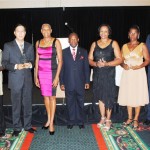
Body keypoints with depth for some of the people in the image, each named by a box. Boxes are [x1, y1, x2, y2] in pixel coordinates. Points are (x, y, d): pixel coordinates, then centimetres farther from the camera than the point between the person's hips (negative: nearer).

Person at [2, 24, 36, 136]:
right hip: (15, 80, -3)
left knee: (28, 104, 9)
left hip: (27, 79, 3)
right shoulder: (8, 46, 1)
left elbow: (32, 61, 13)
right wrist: (16, 66, -18)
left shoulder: (29, 46, 11)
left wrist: (30, 64, -10)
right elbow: (4, 63, -2)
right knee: (16, 105, 5)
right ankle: (17, 128, 18)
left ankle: (28, 126, 23)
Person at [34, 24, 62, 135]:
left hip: (52, 72, -4)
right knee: (45, 96, 11)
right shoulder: (38, 43, 8)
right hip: (41, 73, 4)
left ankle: (51, 123, 10)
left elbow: (60, 60, -7)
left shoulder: (56, 42, -5)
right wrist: (36, 76, 8)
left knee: (52, 97, 1)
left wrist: (57, 76, -13)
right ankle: (49, 120, 26)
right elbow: (37, 60, 11)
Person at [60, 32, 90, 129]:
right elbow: (61, 68, 3)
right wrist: (62, 83, -1)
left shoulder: (83, 52, 6)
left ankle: (80, 121, 22)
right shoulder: (64, 52, 4)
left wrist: (87, 81, 1)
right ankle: (71, 122, 21)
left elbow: (86, 67, 6)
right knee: (70, 103, 8)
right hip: (68, 83, 0)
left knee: (80, 102, 8)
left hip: (80, 83, 1)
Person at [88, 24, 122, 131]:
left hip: (109, 74, -3)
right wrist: (96, 63, -15)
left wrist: (107, 63, -19)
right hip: (97, 74, 3)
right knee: (100, 96, 9)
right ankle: (103, 118, 25)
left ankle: (108, 120, 13)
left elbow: (119, 59, -6)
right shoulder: (94, 44, 9)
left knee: (108, 96, -1)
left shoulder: (113, 43, 0)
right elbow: (90, 59, 6)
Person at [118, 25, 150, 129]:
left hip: (138, 74, -3)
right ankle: (130, 118, 20)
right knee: (128, 96, 7)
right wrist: (123, 65, -9)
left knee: (138, 96, -1)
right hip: (127, 74, 3)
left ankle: (136, 119, 10)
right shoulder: (124, 46, 11)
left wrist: (139, 66, -19)